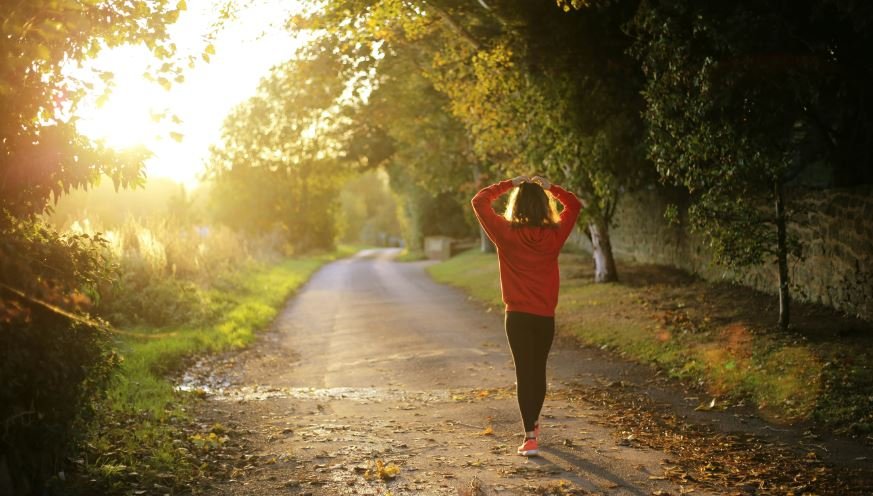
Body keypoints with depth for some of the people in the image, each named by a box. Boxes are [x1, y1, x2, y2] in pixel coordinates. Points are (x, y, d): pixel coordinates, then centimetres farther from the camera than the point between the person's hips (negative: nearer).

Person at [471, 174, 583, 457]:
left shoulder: (506, 233, -10)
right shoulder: (554, 235, -4)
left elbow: (479, 201, 0)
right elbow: (574, 205, 13)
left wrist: (509, 184, 2)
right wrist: (549, 187, 9)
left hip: (518, 316, -2)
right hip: (546, 316, 3)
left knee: (524, 373, -1)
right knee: (539, 370, 19)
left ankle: (530, 437, -9)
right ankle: (533, 423, 38)